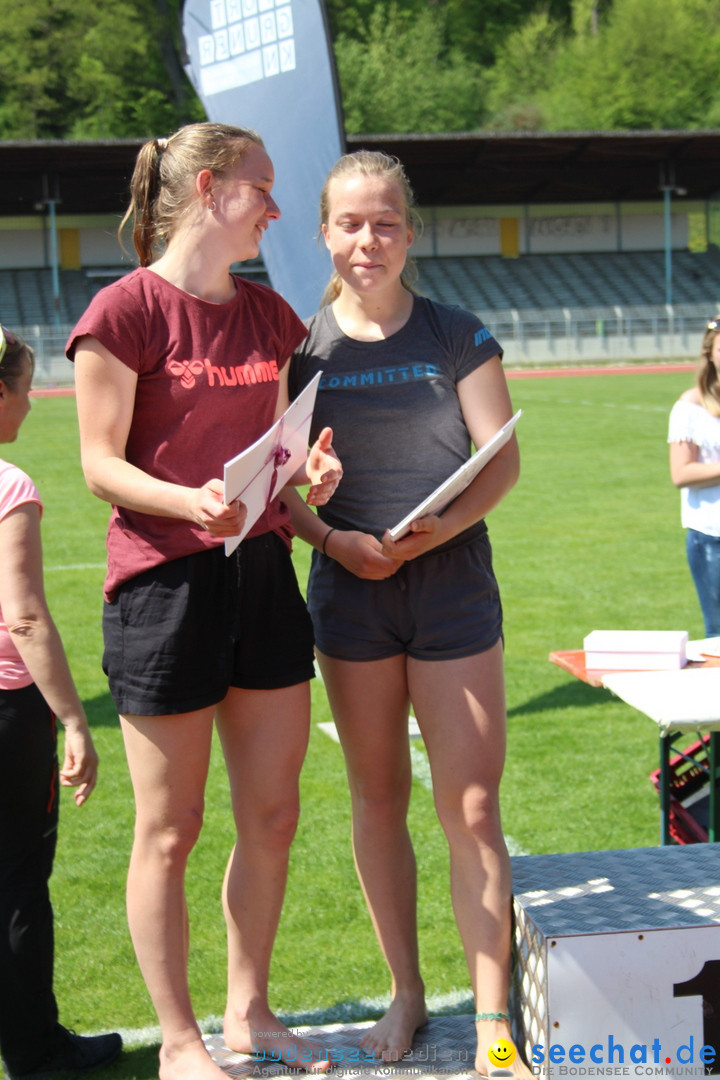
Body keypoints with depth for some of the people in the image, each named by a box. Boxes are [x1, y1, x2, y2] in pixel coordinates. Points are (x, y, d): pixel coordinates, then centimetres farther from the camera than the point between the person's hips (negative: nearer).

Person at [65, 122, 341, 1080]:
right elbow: (102, 465, -10)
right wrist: (191, 501, -26)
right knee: (170, 829, 4)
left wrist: (308, 471, -2)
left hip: (262, 572, 7)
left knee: (273, 814, 11)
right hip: (163, 582, -7)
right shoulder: (126, 309, -9)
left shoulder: (268, 314, 12)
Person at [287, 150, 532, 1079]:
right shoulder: (301, 348, 3)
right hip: (349, 588, 2)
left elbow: (503, 459, -5)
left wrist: (436, 530, -21)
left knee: (471, 806, -5)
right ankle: (405, 994, 24)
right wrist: (334, 540, -16)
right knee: (377, 797, 10)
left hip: (452, 582, -2)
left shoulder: (458, 337, 0)